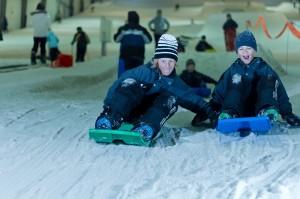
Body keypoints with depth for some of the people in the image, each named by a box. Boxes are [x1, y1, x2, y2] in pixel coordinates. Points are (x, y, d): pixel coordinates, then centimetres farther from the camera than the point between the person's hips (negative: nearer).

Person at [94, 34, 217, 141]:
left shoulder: (174, 82, 8)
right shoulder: (144, 72, -7)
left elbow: (192, 98, 11)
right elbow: (117, 86, -16)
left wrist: (208, 112, -1)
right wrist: (108, 106, -27)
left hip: (148, 115, 3)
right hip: (128, 112, -3)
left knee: (171, 99, -20)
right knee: (131, 84, -27)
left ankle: (144, 129, -46)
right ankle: (110, 119, -47)